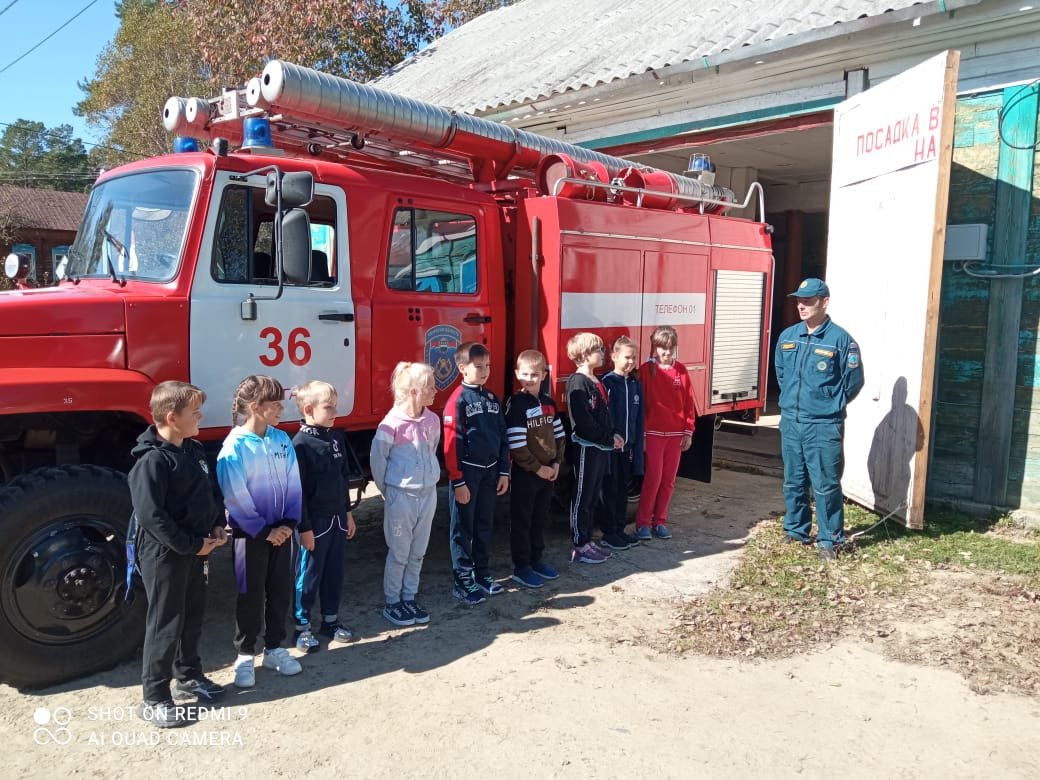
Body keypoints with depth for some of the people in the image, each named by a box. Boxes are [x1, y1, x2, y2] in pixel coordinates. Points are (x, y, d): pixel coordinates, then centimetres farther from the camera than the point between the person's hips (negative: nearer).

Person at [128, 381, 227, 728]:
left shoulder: (194, 450, 7)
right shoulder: (152, 460, -20)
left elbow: (211, 492, 17)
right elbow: (150, 515, -24)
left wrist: (217, 526, 2)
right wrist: (191, 545, -20)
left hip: (195, 550, 8)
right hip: (164, 554, -8)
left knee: (193, 617, 19)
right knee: (165, 624, 1)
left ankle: (188, 676, 37)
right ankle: (154, 699, 14)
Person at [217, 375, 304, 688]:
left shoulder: (282, 439, 0)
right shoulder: (235, 446, -16)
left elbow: (293, 484, 1)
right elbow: (235, 497, -17)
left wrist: (289, 523, -10)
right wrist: (263, 530, -16)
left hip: (281, 530, 5)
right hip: (249, 533, -5)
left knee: (281, 591, 13)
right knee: (250, 595, 6)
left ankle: (274, 648, 29)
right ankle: (245, 655, 22)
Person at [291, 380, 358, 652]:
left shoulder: (337, 438, 6)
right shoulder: (301, 444, -17)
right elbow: (296, 490, -17)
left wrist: (347, 512, 15)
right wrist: (304, 528, -15)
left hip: (337, 518, 7)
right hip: (315, 521, -7)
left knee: (334, 571, 16)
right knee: (309, 574, 6)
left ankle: (330, 620, 30)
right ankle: (303, 627, 20)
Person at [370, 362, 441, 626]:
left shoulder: (432, 420, -1)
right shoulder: (392, 423, -19)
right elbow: (377, 459, -8)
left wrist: (428, 477, 14)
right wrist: (389, 491, 3)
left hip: (428, 493, 6)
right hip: (401, 496, -6)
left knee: (417, 552, 15)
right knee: (399, 552, 7)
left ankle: (409, 599, 30)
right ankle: (392, 603, 23)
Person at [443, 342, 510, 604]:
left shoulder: (492, 398, 8)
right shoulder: (458, 400, -12)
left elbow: (502, 436, 12)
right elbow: (452, 444, -14)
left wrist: (504, 472, 8)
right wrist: (458, 481, -14)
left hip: (490, 471, 6)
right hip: (467, 472, -6)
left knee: (485, 525, 14)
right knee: (463, 528, 4)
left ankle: (483, 574, 27)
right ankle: (463, 582, 13)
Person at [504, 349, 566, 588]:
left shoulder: (548, 402, 7)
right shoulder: (516, 404, -14)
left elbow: (560, 434, 11)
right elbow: (516, 445, -18)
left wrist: (556, 463, 0)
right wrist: (538, 468, -15)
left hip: (549, 471, 6)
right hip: (525, 472, -6)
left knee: (539, 518, 17)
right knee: (521, 521, 5)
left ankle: (536, 559, 30)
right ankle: (521, 567, 14)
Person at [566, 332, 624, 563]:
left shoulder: (596, 382, 13)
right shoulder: (578, 382, -16)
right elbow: (583, 422, -22)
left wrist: (612, 434, 4)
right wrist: (608, 439, -16)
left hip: (600, 448, 9)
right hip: (585, 448, -9)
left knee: (592, 498, 16)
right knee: (582, 499, 0)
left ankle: (587, 541, 26)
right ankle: (579, 548, 9)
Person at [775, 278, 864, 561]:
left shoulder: (840, 339, -9)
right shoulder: (787, 337, 7)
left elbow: (854, 380, -4)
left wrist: (832, 405, 3)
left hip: (824, 426, -5)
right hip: (790, 423, 6)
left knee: (826, 486, 0)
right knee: (793, 482, 15)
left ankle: (829, 540, 12)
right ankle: (795, 532, 29)